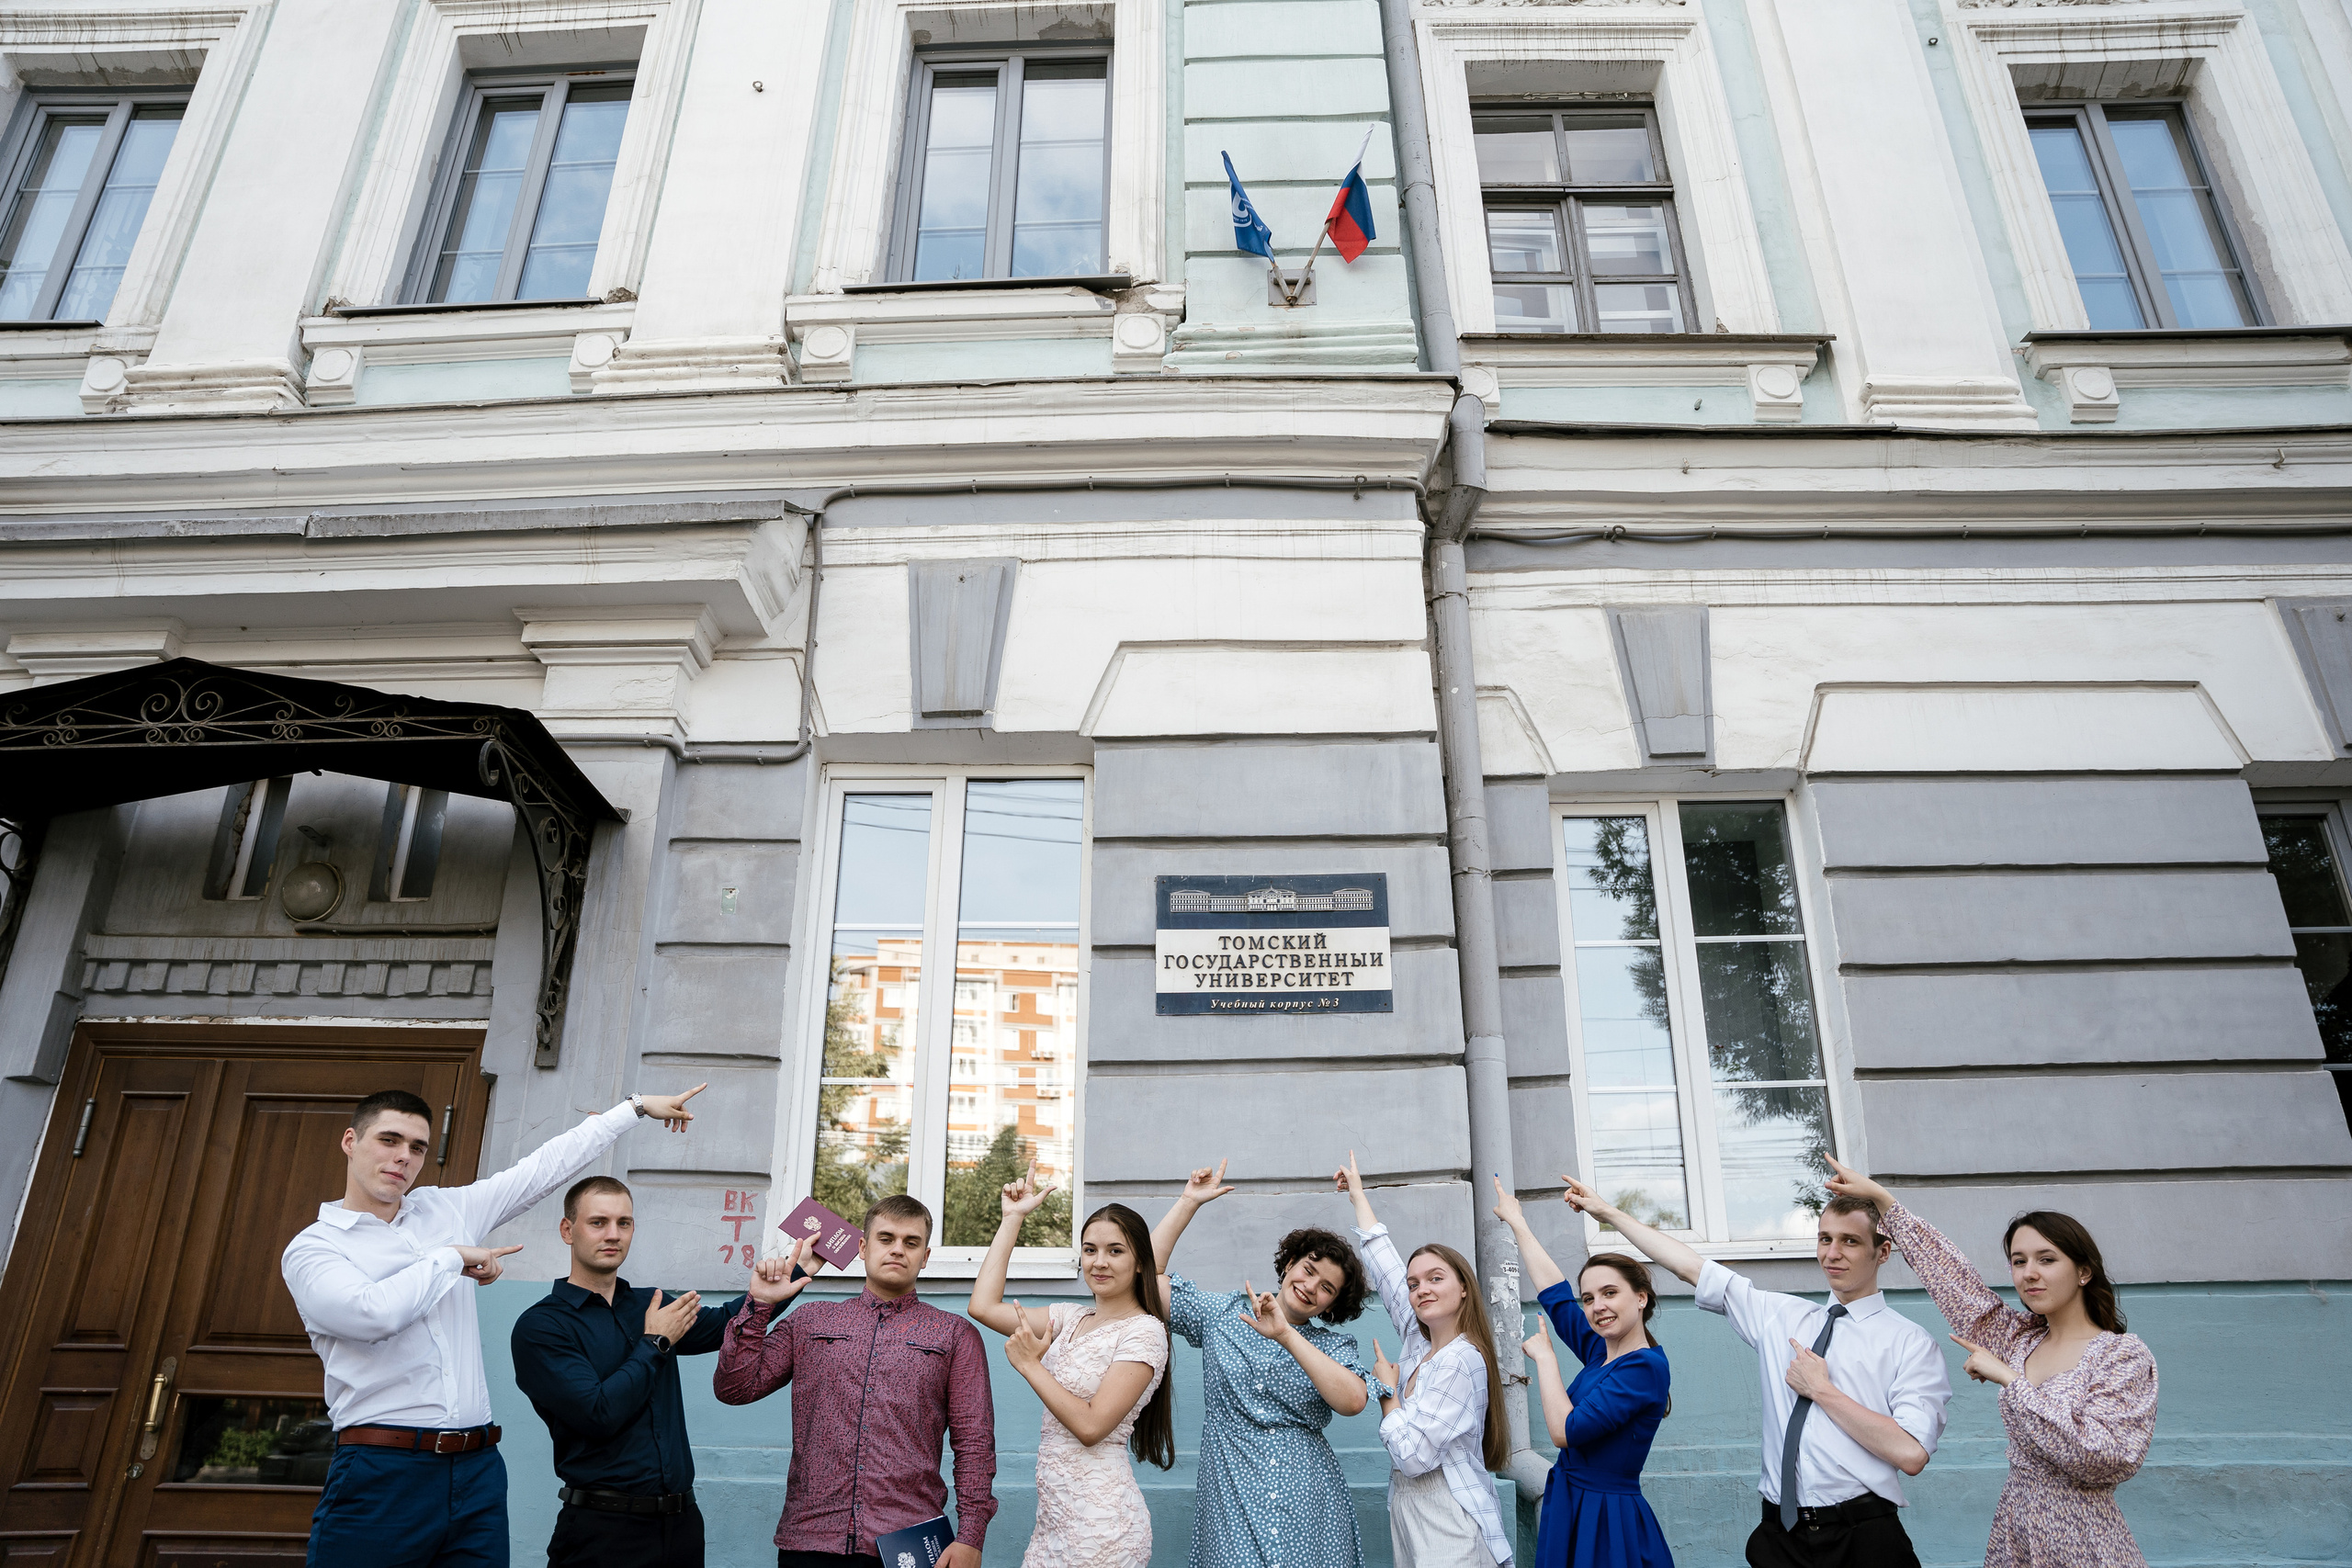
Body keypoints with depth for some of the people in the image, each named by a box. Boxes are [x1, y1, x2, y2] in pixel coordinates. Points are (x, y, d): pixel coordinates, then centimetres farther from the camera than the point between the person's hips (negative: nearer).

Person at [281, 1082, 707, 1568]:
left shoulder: (447, 1209, 14)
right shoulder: (311, 1248, 0)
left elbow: (546, 1166, 18)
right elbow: (375, 1312, -19)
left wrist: (637, 1106, 21)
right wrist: (451, 1258, -5)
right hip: (381, 1474, -4)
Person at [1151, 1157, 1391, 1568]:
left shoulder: (1335, 1345, 7)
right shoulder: (1223, 1314, 9)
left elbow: (1353, 1401, -14)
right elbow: (1149, 1273, 4)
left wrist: (1287, 1336, -19)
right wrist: (1189, 1201, 1)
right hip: (1231, 1502, 0)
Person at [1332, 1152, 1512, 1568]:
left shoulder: (1462, 1359, -17)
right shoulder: (1419, 1342, 6)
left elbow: (1412, 1456, -22)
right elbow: (1384, 1267, 14)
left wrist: (1387, 1390, -7)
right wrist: (1358, 1195, 21)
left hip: (1451, 1533, -7)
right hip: (1408, 1518, 8)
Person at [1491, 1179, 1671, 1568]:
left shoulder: (1645, 1367, -17)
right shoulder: (1599, 1353, 5)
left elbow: (1566, 1431, -22)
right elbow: (1554, 1291, 14)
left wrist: (1544, 1357, -9)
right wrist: (1517, 1222, 22)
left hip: (1609, 1522, -7)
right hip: (1570, 1509, 7)